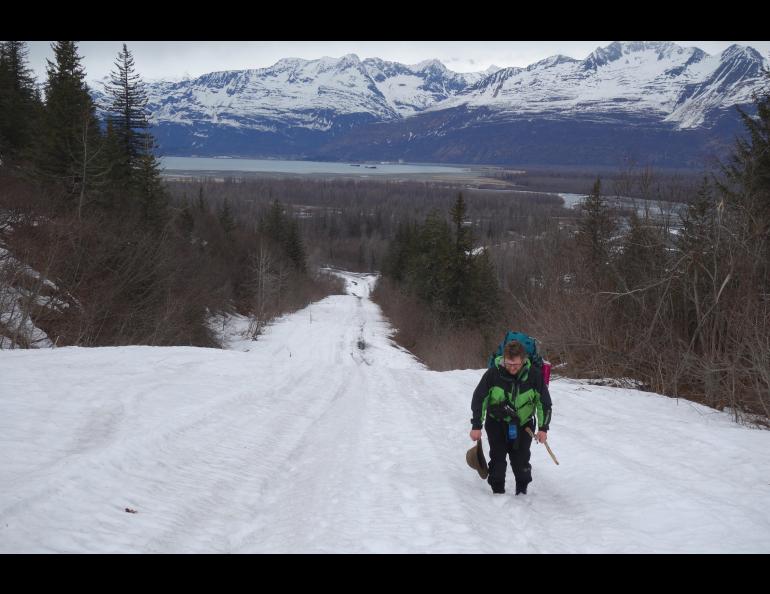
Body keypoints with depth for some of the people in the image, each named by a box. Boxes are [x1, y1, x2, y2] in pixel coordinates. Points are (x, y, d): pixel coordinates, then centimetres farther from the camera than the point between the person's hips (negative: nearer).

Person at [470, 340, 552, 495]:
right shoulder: (493, 373, -21)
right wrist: (476, 425, -10)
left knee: (521, 459, 0)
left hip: (523, 424, 0)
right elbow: (479, 399, -10)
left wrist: (543, 428, -7)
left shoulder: (534, 374, -18)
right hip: (496, 422, 0)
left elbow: (544, 402, -5)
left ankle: (522, 490, 20)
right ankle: (497, 491, 14)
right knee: (497, 458, -1)